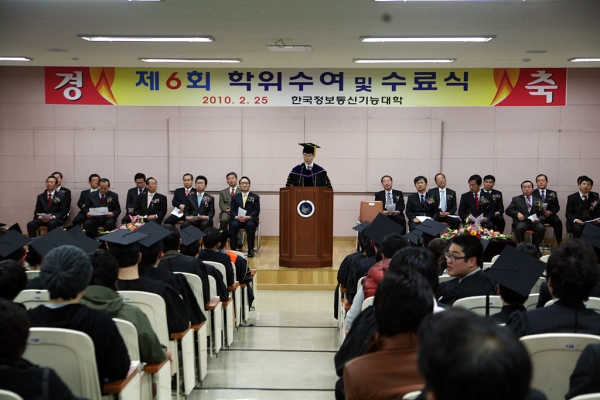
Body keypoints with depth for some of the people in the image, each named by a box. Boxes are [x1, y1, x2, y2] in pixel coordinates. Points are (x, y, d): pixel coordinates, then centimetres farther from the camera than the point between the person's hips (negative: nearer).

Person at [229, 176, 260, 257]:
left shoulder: (255, 197, 14)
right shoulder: (235, 197, 20)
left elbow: (257, 211, 4)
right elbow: (232, 211, 10)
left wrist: (248, 217, -15)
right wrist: (237, 217, -14)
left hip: (250, 219, -1)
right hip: (237, 219, 1)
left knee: (250, 225, -36)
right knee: (233, 225, -33)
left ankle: (251, 250, -28)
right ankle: (233, 249, -26)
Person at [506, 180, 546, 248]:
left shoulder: (538, 200, 21)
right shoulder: (516, 199, 18)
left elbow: (542, 215, 16)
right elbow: (508, 210, 7)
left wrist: (539, 219, -9)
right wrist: (517, 213, -13)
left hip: (534, 222, 2)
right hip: (522, 221, -1)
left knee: (541, 228, -31)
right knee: (519, 228, -36)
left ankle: (535, 247, -14)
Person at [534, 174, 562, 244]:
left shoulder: (552, 193, 17)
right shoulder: (533, 193, 10)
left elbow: (557, 207, 13)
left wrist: (550, 212, -9)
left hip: (549, 215, 2)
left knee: (557, 221, -29)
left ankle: (559, 243, -22)